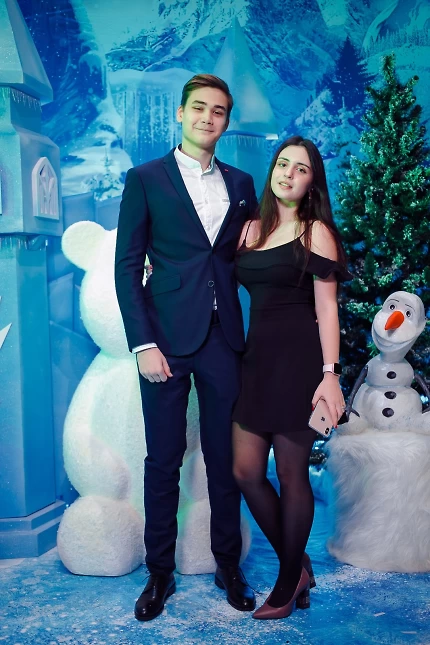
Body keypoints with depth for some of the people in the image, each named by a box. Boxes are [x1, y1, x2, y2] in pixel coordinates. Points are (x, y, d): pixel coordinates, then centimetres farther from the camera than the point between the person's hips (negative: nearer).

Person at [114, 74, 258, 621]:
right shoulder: (146, 179, 3)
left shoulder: (240, 184, 13)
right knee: (163, 460, 6)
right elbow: (127, 267, -2)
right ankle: (159, 573, 23)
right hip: (167, 339, -2)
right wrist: (142, 343, -11)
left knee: (226, 459, 10)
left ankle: (228, 567, 27)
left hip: (224, 339, 3)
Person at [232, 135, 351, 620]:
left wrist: (330, 374, -14)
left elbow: (326, 308, -6)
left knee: (291, 475, 4)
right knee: (246, 471, 4)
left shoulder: (316, 231, -1)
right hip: (257, 355, 5)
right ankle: (297, 565, 25)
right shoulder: (250, 228, 13)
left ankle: (289, 582, 24)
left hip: (298, 359, -5)